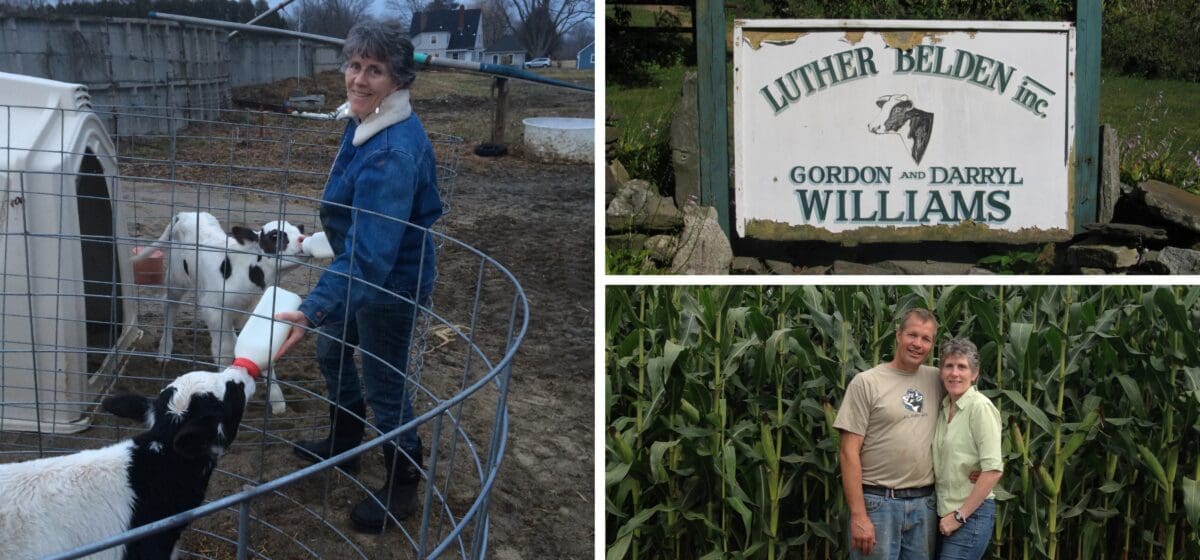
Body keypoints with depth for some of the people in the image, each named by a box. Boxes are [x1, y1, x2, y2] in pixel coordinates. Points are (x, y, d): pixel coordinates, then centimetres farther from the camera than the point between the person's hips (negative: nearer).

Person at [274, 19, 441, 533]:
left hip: (390, 282, -10)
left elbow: (370, 253, -39)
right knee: (331, 353, 28)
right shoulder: (365, 122, -5)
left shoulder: (393, 154, -35)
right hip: (359, 264, 10)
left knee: (384, 385, 7)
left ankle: (402, 488, 28)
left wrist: (314, 309, -44)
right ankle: (342, 443, 53)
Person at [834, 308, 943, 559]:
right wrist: (858, 515, -15)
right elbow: (849, 452, -8)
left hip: (925, 504, 4)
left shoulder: (937, 380, 8)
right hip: (878, 502, -4)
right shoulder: (866, 382, -5)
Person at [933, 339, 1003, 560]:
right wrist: (949, 514, 5)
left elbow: (993, 470, -18)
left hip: (971, 514, -7)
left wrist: (960, 516, -15)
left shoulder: (980, 407, -13)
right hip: (947, 513, 7)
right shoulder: (945, 407, 9)